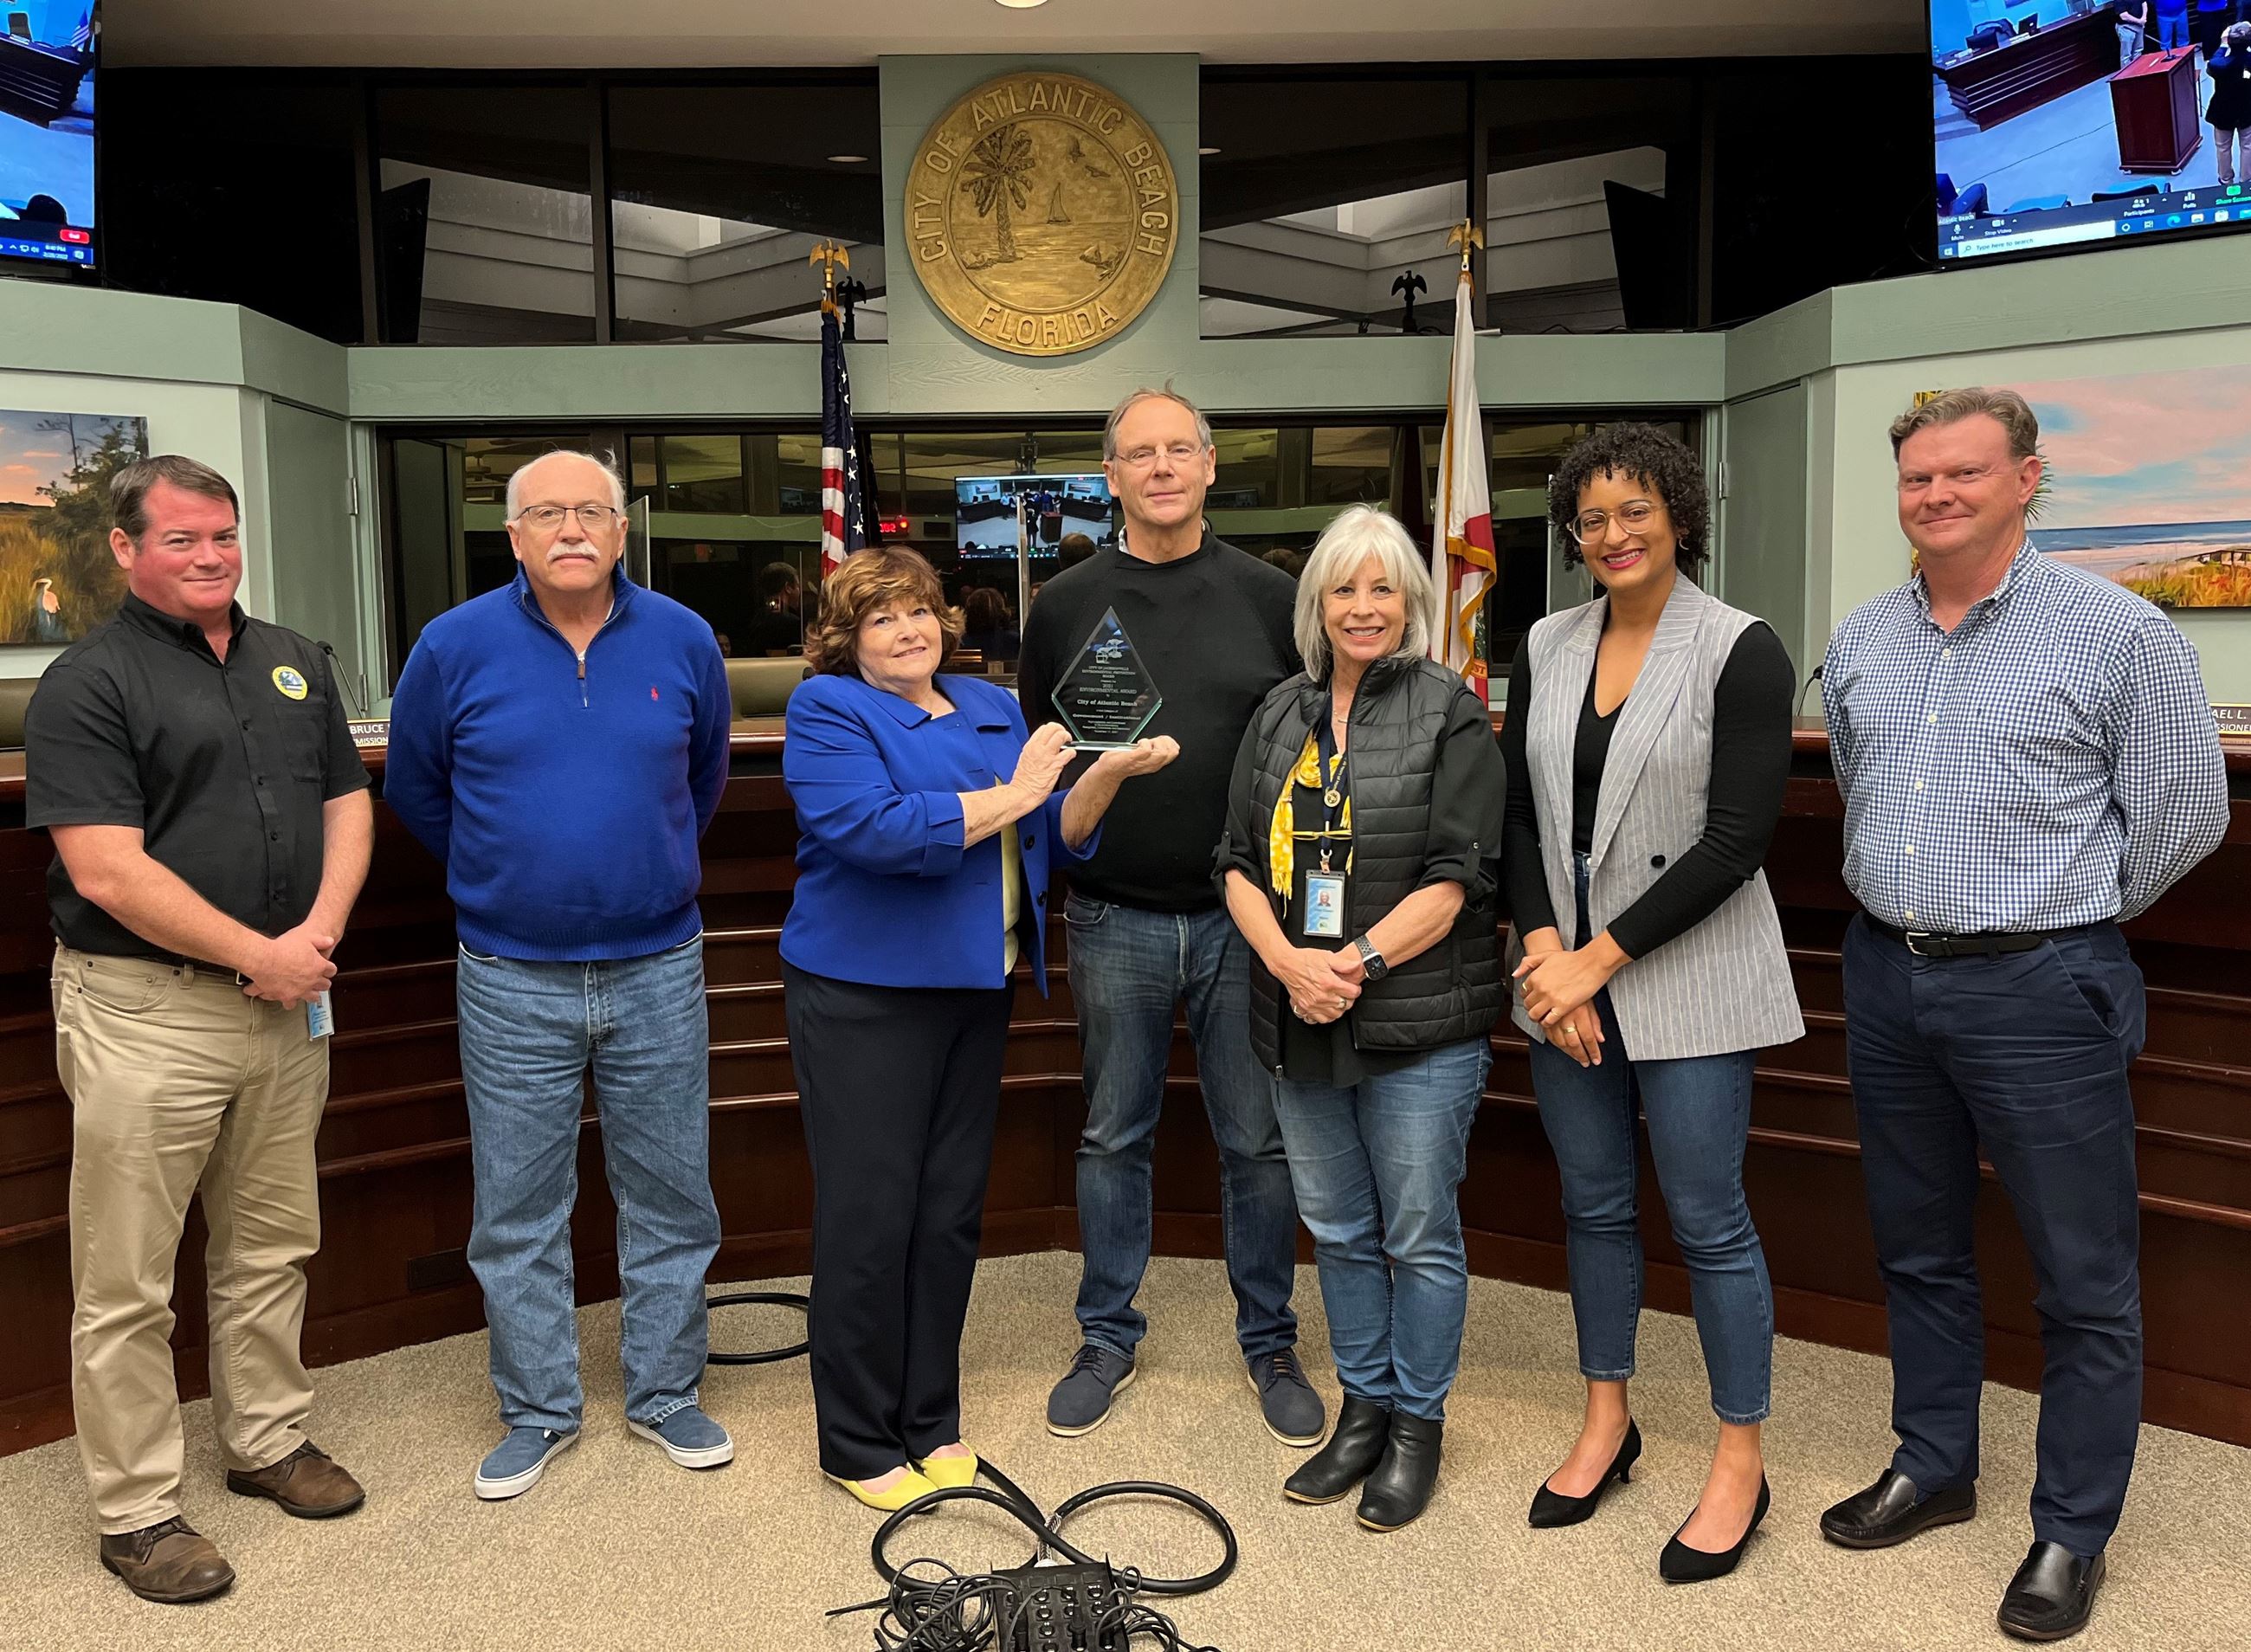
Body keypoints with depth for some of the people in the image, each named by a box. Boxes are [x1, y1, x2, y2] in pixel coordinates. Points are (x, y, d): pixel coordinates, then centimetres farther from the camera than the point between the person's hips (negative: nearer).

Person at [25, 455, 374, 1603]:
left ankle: (267, 1441, 35)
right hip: (145, 1013, -6)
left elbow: (347, 803, 11)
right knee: (128, 1283, 5)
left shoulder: (294, 663, 12)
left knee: (272, 1247, 18)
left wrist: (321, 928, -7)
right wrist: (262, 955, -14)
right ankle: (136, 1511, 19)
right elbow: (106, 871, -16)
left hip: (286, 1005, 6)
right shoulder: (87, 684, -8)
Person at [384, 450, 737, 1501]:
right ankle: (538, 1413, 27)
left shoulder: (683, 640, -1)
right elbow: (413, 789, 11)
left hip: (659, 970, 1)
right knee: (517, 1213, 9)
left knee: (671, 1198, 11)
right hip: (513, 980, -1)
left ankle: (665, 1396, 28)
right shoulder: (456, 646, -5)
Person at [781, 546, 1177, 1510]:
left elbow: (1051, 841, 9)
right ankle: (861, 1447, 14)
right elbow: (875, 831, -22)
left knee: (951, 1213, 12)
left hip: (974, 993, 6)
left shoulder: (991, 709, 13)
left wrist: (1108, 773, -8)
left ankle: (930, 1423, 26)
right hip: (865, 997, -6)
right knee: (870, 1219, -1)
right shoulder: (828, 711, -6)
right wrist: (1009, 795, -16)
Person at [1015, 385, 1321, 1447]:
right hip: (1114, 922, 1)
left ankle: (1269, 1342, 26)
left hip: (1245, 918, 0)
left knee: (1260, 1141, 9)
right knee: (1114, 1138, 12)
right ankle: (1108, 1336, 29)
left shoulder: (1270, 597, 2)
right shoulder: (1066, 606, 4)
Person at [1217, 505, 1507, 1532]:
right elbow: (1241, 864, 5)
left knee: (1419, 1234, 6)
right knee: (1338, 1230, 16)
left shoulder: (1450, 713, -5)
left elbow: (1455, 877, -12)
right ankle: (1363, 1410, 33)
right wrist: (1286, 959, -12)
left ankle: (1417, 1426, 24)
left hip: (1418, 1024, -5)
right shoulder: (1280, 716, 11)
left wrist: (1358, 962, -20)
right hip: (1302, 1024, 5)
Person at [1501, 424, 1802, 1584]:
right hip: (1566, 971, 5)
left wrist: (1600, 960, -15)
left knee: (1707, 1219, 3)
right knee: (1593, 1204, 14)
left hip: (1687, 977, -5)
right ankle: (1606, 1423, 32)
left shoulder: (1741, 651, -9)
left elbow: (1736, 840, -14)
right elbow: (1519, 815, 7)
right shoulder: (1546, 648, 7)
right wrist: (1545, 948, -7)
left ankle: (1739, 1463, 21)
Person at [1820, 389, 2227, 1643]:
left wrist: (2059, 919, 5)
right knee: (1920, 1252, 18)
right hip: (1888, 977, 6)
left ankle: (2074, 1537, 22)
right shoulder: (1862, 643, 7)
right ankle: (1933, 1470, 35)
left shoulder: (2118, 632, -9)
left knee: (2086, 1283, 5)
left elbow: (2183, 815, -3)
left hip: (2039, 990, -5)